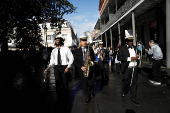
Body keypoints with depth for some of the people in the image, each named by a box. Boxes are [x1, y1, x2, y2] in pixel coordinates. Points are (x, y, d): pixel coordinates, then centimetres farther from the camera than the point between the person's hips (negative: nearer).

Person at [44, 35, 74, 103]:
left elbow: (71, 58, -1)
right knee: (58, 83, 5)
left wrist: (68, 67, -11)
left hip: (64, 67, -3)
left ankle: (65, 97, 22)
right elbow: (52, 60, 10)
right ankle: (59, 97, 21)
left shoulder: (66, 49, -3)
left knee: (65, 83, 3)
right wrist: (49, 67, -6)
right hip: (56, 67, 3)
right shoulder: (54, 50, 8)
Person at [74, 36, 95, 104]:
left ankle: (92, 93, 35)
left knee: (91, 83, 3)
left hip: (89, 68, 1)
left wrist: (91, 58, -12)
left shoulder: (90, 49, 9)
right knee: (84, 84, 2)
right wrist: (81, 67, -13)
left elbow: (94, 57, 12)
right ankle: (87, 97, 16)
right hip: (81, 69, -1)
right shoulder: (77, 51, 4)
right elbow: (75, 61, 1)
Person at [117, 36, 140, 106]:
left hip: (134, 68, 5)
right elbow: (119, 58, -13)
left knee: (134, 83, 5)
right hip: (127, 69, -4)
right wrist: (129, 58, -20)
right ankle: (123, 92, 38)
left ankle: (133, 98, 18)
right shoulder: (122, 48, -5)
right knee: (126, 82, 7)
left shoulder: (135, 48, 12)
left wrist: (137, 56, -1)